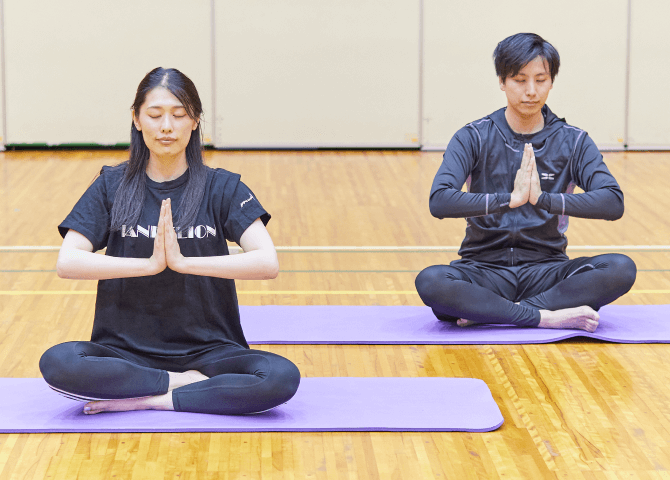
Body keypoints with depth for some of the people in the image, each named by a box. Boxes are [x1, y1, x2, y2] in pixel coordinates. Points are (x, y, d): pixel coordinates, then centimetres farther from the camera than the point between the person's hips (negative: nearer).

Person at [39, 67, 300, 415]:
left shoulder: (222, 187, 1)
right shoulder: (112, 186, 4)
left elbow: (268, 263, -13)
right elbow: (67, 262, -9)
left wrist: (183, 261, -21)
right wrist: (150, 264, -20)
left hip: (207, 349, 0)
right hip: (126, 350, 1)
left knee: (283, 377, -29)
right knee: (57, 363, -30)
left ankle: (144, 400, -18)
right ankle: (197, 386, -17)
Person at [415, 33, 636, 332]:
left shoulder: (572, 142, 4)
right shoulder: (474, 138, 0)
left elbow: (613, 202, -12)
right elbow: (439, 201, -16)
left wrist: (544, 198, -26)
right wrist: (509, 199, -28)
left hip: (546, 270, 2)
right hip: (485, 269, -2)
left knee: (621, 269, -27)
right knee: (430, 282, -33)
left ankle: (489, 314, -24)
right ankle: (548, 316, -26)